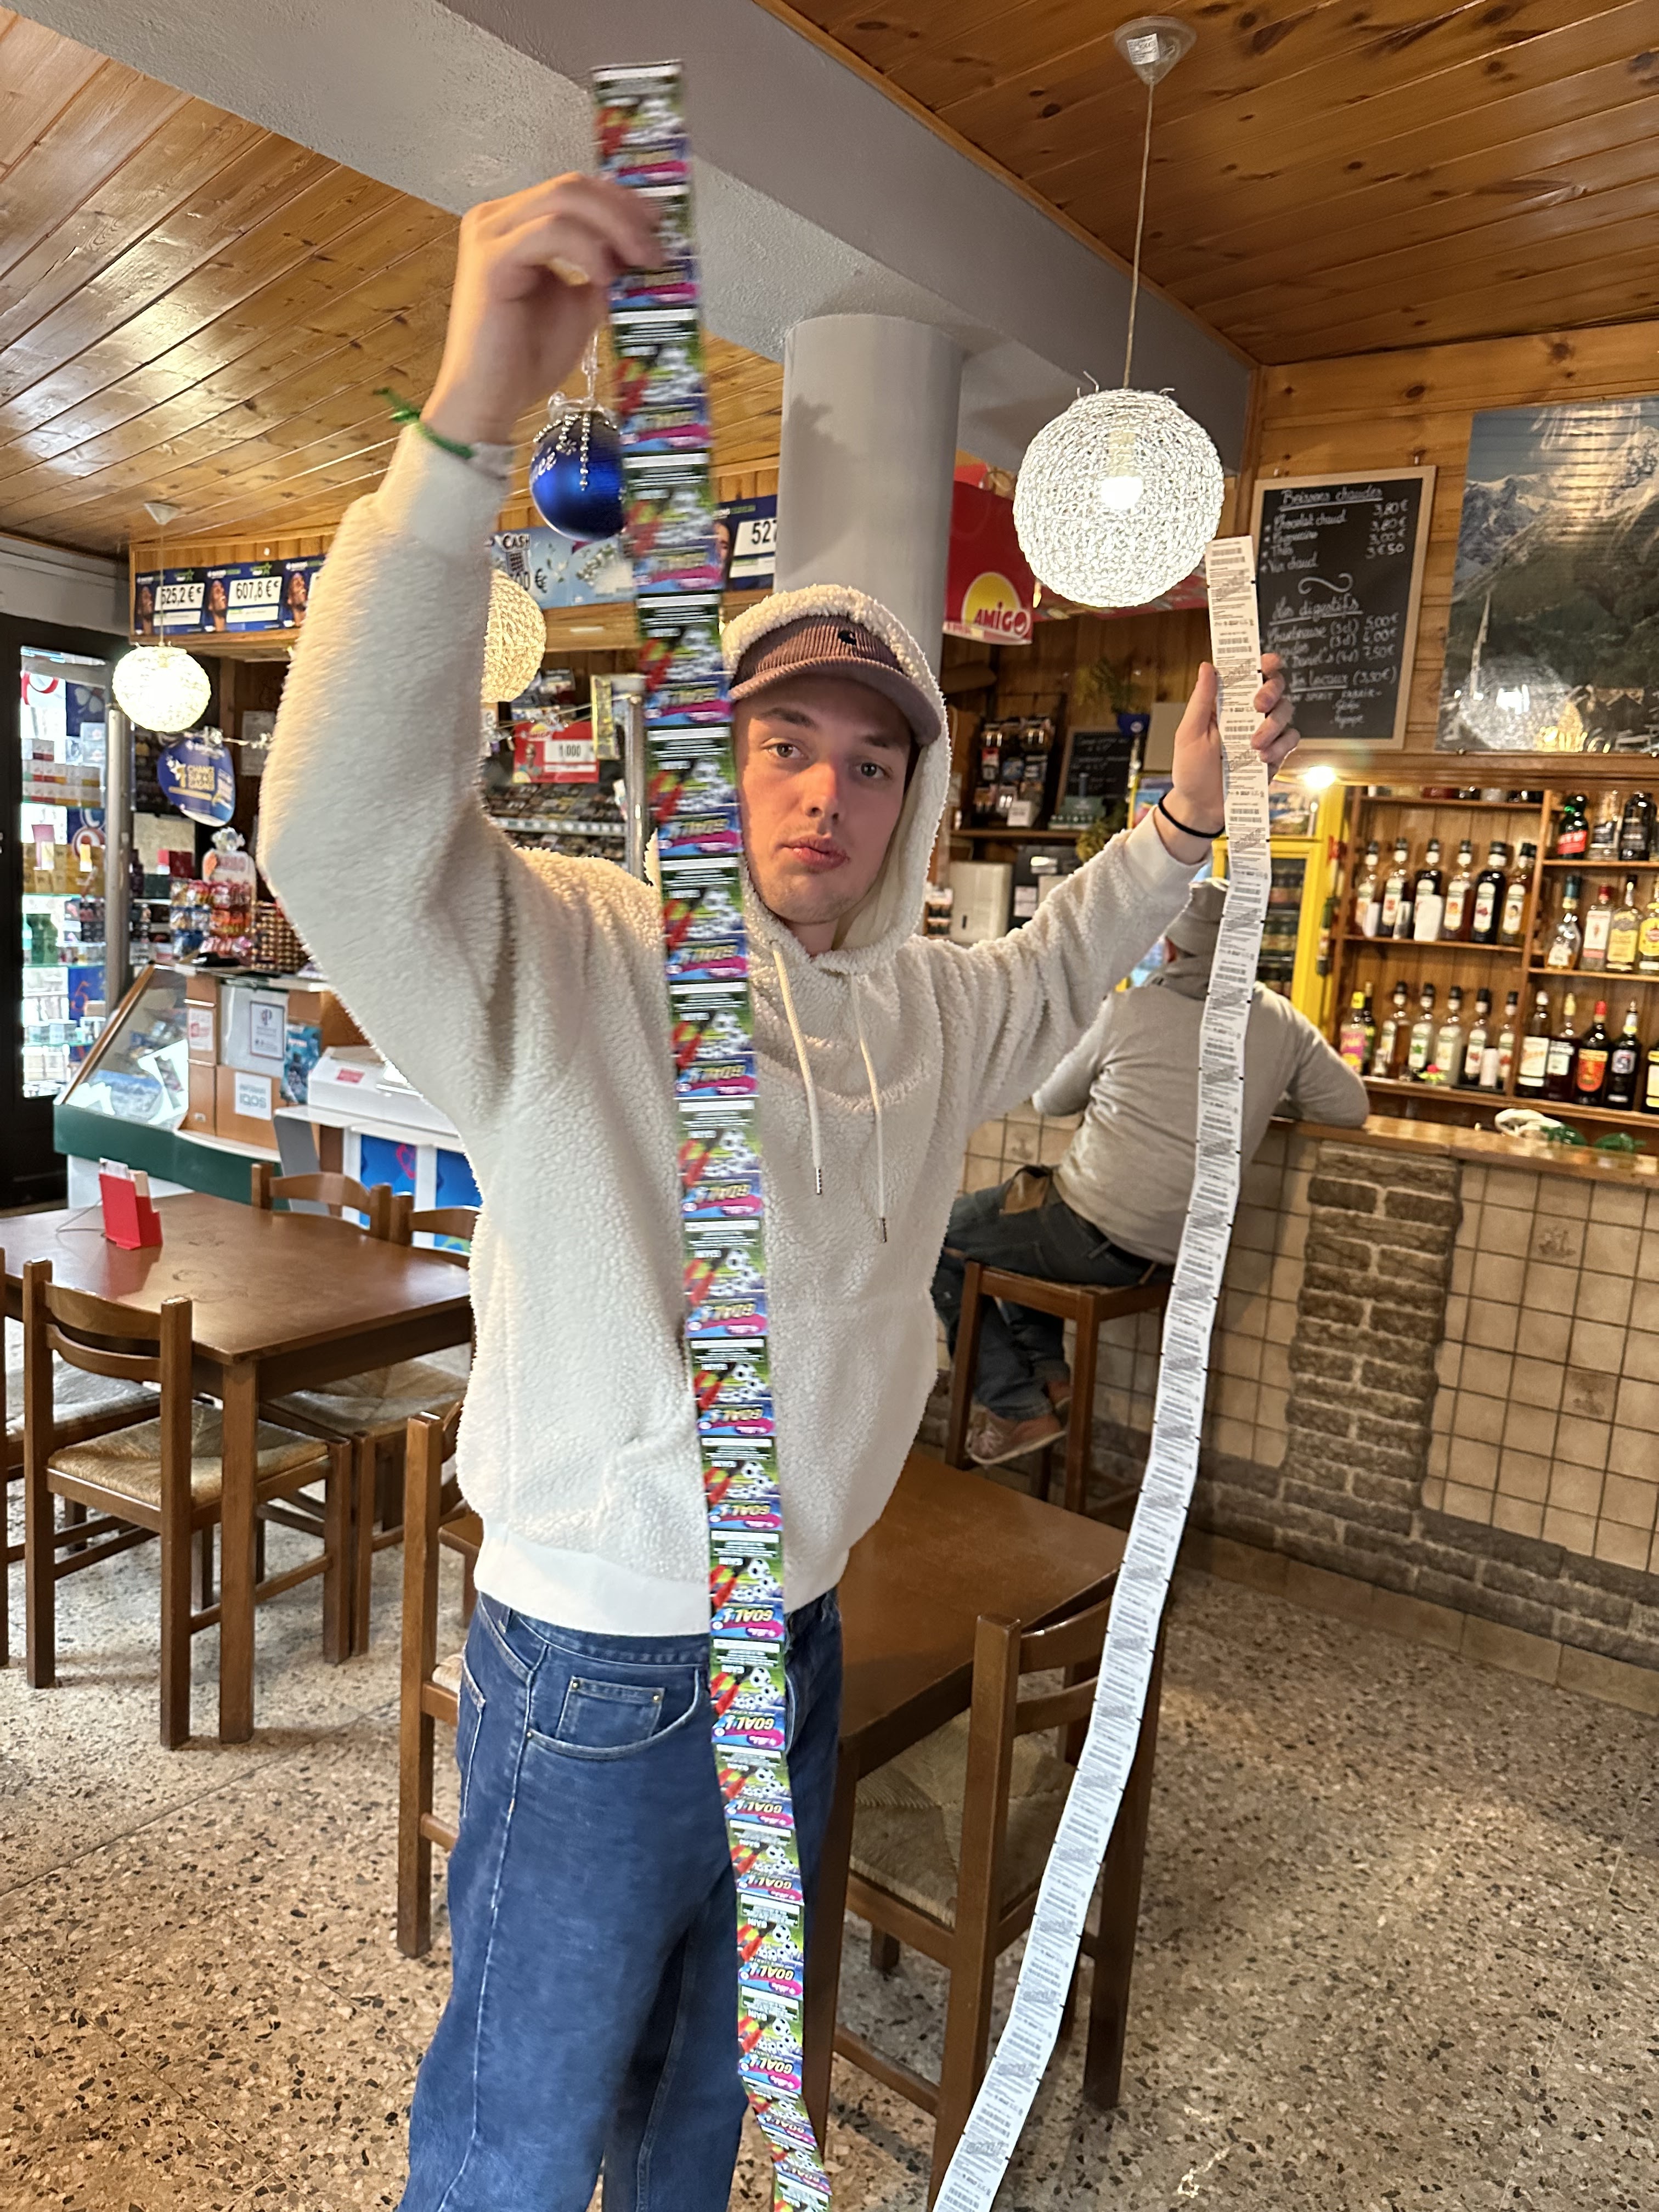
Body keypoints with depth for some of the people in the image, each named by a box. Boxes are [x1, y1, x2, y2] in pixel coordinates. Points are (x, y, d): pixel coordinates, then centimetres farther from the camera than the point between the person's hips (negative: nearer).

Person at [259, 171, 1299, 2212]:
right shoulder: (573, 960, -19)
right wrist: (472, 417, -46)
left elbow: (1053, 972, 23)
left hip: (795, 1642, 6)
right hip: (594, 1676, -6)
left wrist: (1184, 816, 11)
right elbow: (350, 833, -37)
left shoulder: (924, 1011, 2)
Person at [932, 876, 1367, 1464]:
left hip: (1095, 1238, -6)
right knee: (1025, 1189, 32)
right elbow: (1350, 1108, 8)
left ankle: (1018, 1408, 11)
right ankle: (1049, 1374, 25)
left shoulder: (1126, 1011, -10)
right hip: (1175, 1253, 7)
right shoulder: (1281, 1024, -1)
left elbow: (1049, 1100, 3)